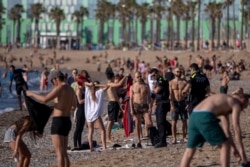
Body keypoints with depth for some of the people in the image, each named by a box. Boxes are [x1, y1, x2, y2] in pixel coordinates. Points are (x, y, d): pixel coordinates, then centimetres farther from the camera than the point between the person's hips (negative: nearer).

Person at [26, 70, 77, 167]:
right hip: (67, 122, 9)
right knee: (64, 153, 13)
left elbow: (45, 99, -22)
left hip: (58, 123, -9)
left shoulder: (60, 88, -14)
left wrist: (31, 94, -7)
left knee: (59, 153, -8)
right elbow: (74, 106, 33)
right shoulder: (71, 90, 16)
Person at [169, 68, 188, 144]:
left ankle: (184, 137, 9)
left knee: (184, 120, 2)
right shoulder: (171, 82, 3)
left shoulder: (184, 82, 4)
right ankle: (174, 138, -1)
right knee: (174, 121, -3)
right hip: (175, 103, -1)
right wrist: (172, 105, -11)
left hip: (183, 102, 1)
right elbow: (170, 94, -2)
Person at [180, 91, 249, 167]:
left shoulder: (223, 103, 38)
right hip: (205, 118, -8)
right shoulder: (236, 103, 13)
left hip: (194, 117, 8)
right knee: (225, 146, 8)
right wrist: (242, 151, 8)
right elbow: (236, 129, 5)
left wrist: (233, 148, 45)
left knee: (189, 151, 16)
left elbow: (226, 130, 41)